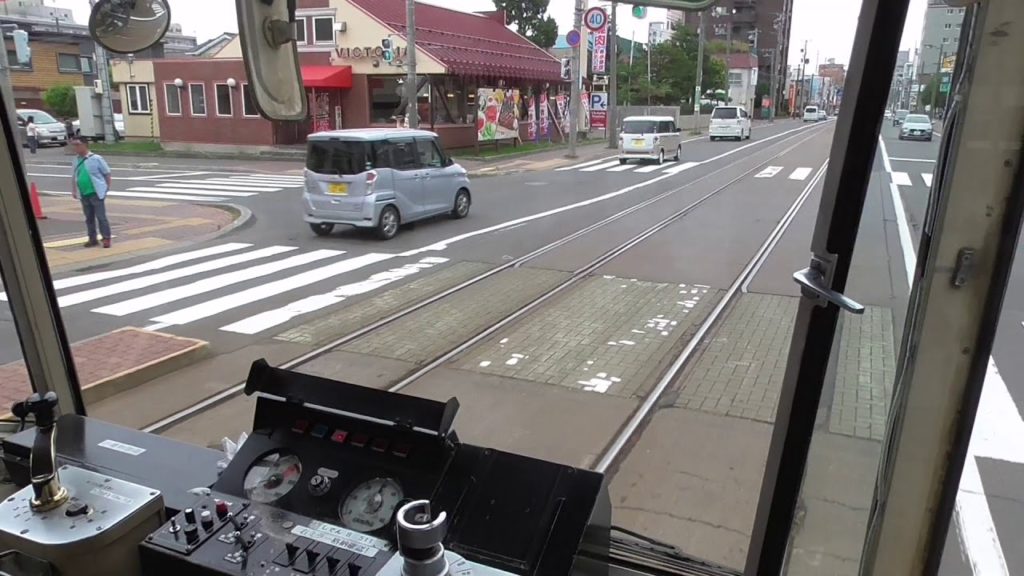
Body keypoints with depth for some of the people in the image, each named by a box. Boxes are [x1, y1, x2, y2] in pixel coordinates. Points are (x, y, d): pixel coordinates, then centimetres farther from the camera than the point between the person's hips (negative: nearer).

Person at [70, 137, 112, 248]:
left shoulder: (96, 158, -9)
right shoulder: (77, 159, 9)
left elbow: (107, 173, -3)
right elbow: (74, 176, 18)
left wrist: (107, 187, -2)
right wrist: (74, 190, 16)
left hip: (97, 193, -6)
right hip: (84, 194, 6)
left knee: (101, 217, -4)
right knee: (89, 218, 11)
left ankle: (106, 238, 1)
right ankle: (92, 238, 19)